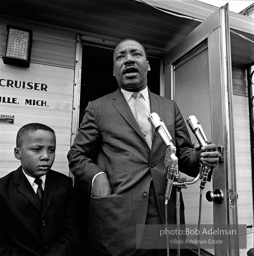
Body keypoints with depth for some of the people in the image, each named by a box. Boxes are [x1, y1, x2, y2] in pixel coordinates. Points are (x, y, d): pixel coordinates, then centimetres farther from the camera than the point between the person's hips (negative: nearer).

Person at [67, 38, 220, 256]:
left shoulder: (170, 107, 12)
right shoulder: (97, 108, 5)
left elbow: (183, 153, 12)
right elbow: (77, 155, 6)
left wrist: (201, 157, -9)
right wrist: (96, 175, -12)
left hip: (166, 214, 3)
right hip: (115, 217, -2)